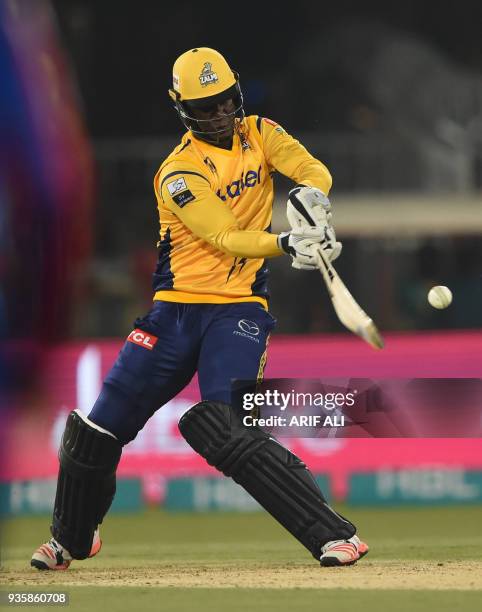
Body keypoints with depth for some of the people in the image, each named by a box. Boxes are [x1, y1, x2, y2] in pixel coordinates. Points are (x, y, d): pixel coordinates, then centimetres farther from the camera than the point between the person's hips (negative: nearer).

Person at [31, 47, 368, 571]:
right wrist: (286, 245, -38)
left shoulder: (259, 135, 3)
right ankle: (71, 537, 32)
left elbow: (313, 170, -11)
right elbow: (227, 239, -21)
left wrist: (307, 195, -35)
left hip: (238, 311, -1)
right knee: (99, 428, 6)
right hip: (175, 310, 1)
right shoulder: (178, 173, -10)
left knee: (228, 433, -25)